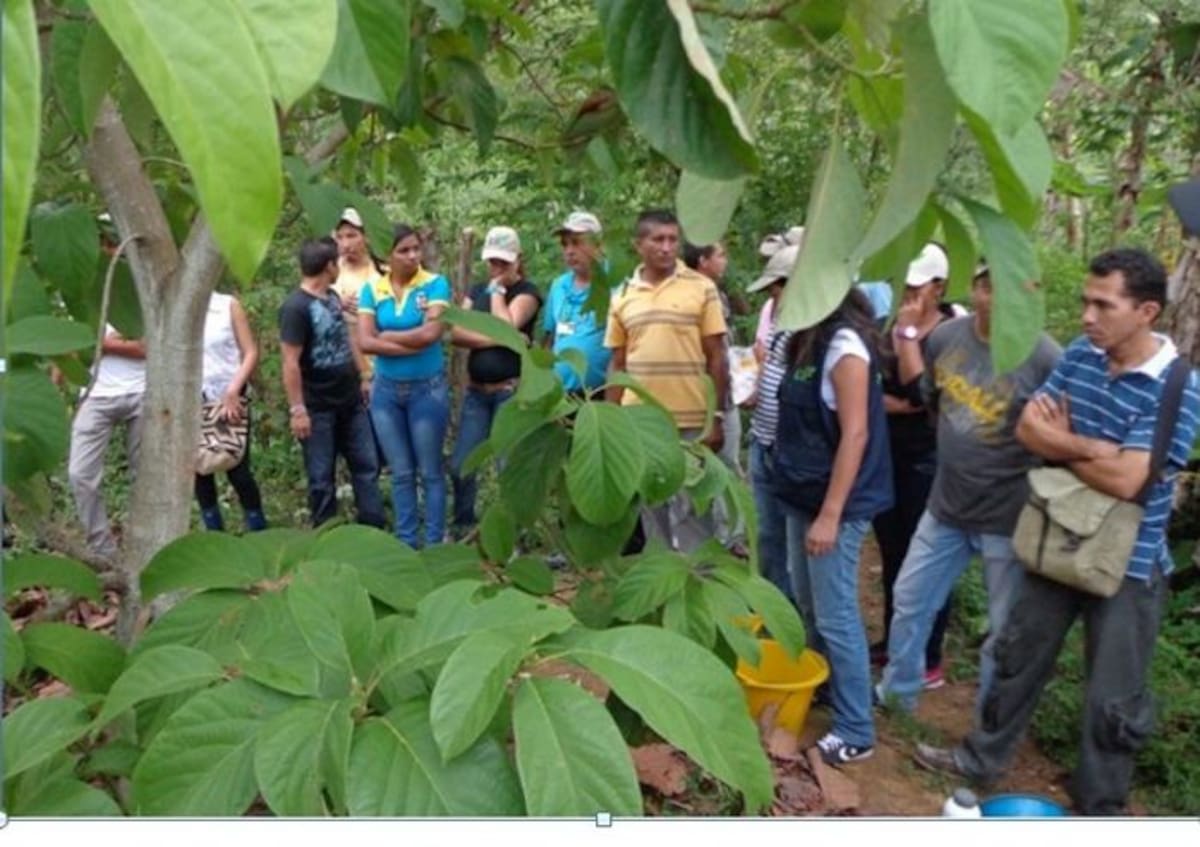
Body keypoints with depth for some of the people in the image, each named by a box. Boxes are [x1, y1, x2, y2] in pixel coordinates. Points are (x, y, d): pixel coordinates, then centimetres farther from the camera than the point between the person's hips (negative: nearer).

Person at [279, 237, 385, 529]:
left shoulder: (332, 297, 8)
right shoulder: (296, 307, -17)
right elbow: (291, 363, -19)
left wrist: (363, 378, 17)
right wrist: (297, 409, -20)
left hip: (350, 401, 8)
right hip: (318, 408, -8)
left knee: (366, 466, 10)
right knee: (322, 477, 5)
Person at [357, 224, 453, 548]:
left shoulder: (435, 284, -8)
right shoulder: (372, 289, 1)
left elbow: (431, 333, -20)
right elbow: (364, 342, -9)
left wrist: (387, 335, -10)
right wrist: (412, 346, -16)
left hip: (427, 388, -3)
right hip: (386, 390, 3)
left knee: (430, 472, 6)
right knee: (401, 473, 12)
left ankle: (434, 543, 16)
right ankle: (406, 542, 24)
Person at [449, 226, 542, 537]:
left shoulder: (527, 291, -1)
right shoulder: (476, 291, 14)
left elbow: (506, 327, -18)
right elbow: (456, 333, -1)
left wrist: (497, 289, -6)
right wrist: (496, 340, -14)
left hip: (511, 391, -5)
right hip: (476, 390, 5)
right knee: (460, 465, 5)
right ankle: (462, 529, 23)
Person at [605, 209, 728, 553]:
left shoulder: (701, 288, -2)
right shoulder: (622, 296, 7)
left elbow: (717, 358, -2)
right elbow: (618, 365, 10)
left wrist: (717, 417, -6)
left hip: (691, 422, -3)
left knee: (691, 508, 4)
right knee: (652, 507, 12)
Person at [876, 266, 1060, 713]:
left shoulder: (1045, 357, -20)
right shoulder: (945, 336, -4)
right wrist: (962, 443, 6)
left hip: (1008, 516, -5)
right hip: (946, 505, 5)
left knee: (1005, 630, 12)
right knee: (909, 600, 18)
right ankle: (897, 692, 40)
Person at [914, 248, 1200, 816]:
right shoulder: (1079, 355, -3)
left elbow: (1125, 480, -27)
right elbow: (1028, 429, -6)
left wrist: (1062, 446, -13)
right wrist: (1091, 447, -22)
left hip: (1126, 565, -5)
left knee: (1112, 699, 9)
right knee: (1017, 656, 19)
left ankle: (1099, 810, 30)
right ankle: (982, 757, 39)